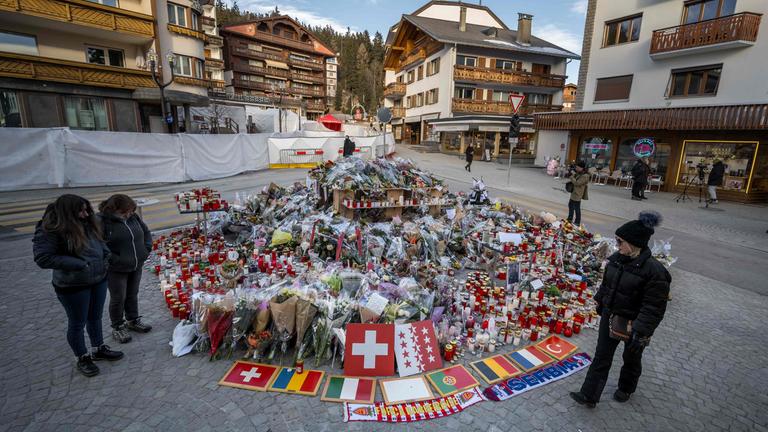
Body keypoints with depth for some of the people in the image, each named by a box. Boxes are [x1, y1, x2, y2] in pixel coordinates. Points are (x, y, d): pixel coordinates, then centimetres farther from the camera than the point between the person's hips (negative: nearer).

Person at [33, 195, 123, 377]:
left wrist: (106, 255, -2)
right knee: (77, 323, 12)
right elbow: (43, 258, -21)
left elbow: (99, 242, 16)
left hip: (99, 280, 6)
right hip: (73, 286, -6)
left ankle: (98, 349, 40)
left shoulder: (88, 224, 0)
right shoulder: (51, 231, -19)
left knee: (95, 318, 21)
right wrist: (79, 264, -24)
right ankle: (83, 358, 31)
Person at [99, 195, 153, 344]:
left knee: (132, 295, 19)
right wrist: (115, 260, -23)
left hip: (136, 266, 6)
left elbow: (146, 232, 15)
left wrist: (147, 249, 3)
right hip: (116, 269, -5)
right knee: (118, 298, 8)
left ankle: (133, 321, 37)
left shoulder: (133, 217, 1)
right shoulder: (102, 221, -18)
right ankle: (117, 327, 26)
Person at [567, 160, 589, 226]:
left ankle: (577, 222, 8)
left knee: (577, 209, -2)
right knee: (570, 205, 22)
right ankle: (570, 219, 38)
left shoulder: (585, 176, -22)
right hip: (574, 193, 10)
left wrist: (572, 176, -20)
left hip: (577, 195, -10)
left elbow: (576, 183, -26)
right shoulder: (579, 174, 7)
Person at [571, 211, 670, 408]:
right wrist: (600, 302, 17)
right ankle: (589, 395, 17)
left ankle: (626, 389, 47)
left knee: (631, 358, 21)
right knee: (601, 357, 9)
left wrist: (640, 332, -23)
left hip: (633, 323, -5)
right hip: (610, 316, 5)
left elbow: (653, 308, -23)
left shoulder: (655, 271, -26)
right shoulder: (617, 258, -6)